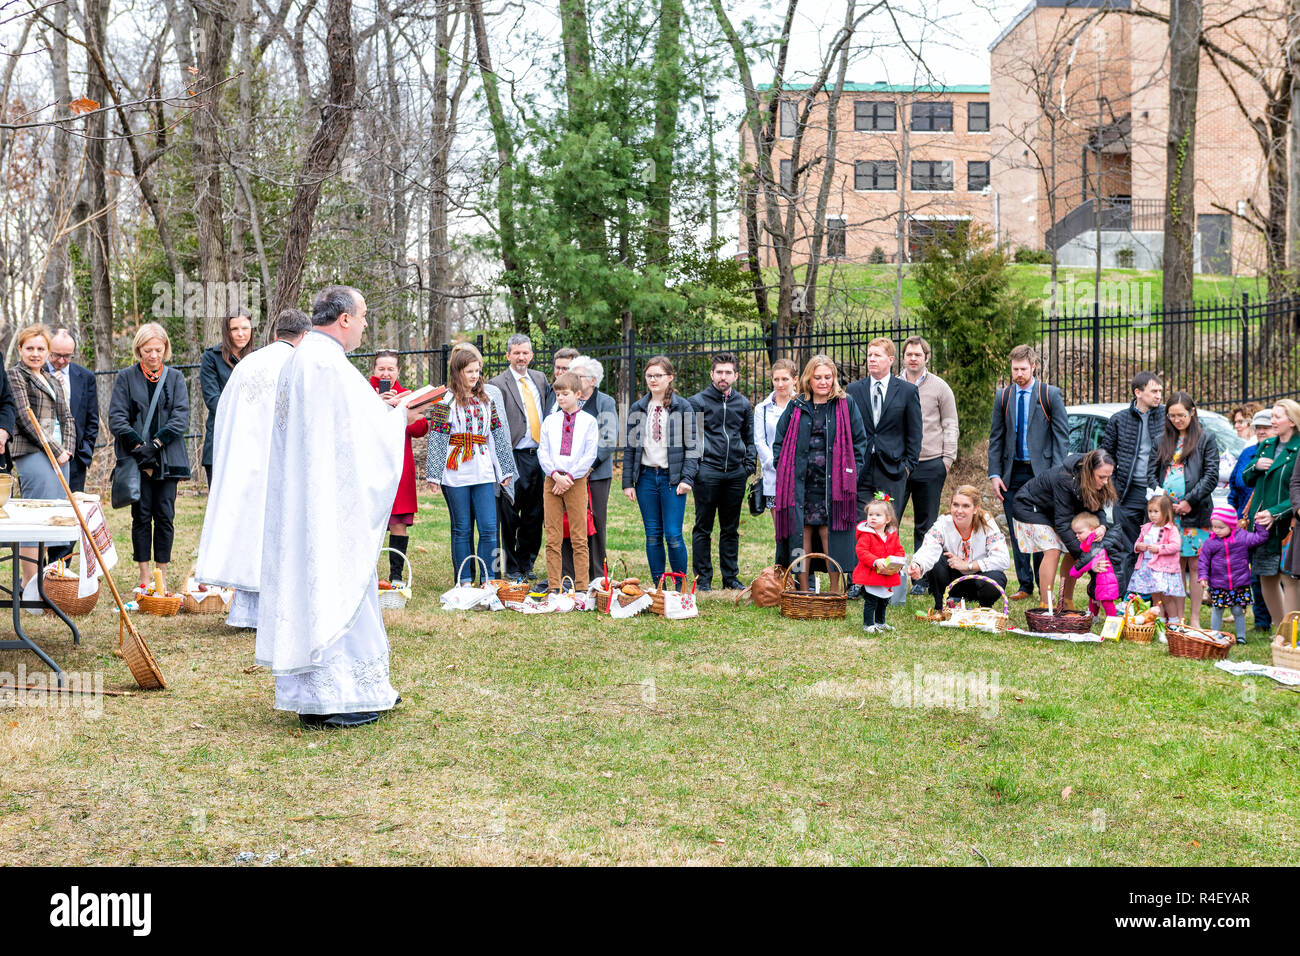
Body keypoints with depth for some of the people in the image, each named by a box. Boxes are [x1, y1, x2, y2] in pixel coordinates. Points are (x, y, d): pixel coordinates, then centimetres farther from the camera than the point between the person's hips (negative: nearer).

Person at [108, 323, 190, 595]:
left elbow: (181, 418, -1)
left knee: (165, 517, 1)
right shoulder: (126, 378, 5)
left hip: (168, 458, 1)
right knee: (141, 516, 0)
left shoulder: (175, 378, 9)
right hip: (136, 460, -1)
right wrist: (139, 447, -14)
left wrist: (155, 444, -13)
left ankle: (161, 577, 7)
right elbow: (116, 419, -2)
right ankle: (144, 578, 6)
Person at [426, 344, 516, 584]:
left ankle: (489, 580, 4)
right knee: (462, 529, 3)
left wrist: (505, 470, 13)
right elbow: (437, 438, -2)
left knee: (489, 528, -3)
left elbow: (498, 436, 15)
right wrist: (434, 475, -6)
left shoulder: (488, 400, 12)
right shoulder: (445, 401, 0)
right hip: (455, 474, -3)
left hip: (484, 473, 3)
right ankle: (464, 581, 10)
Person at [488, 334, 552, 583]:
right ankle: (512, 568, 12)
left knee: (534, 515, 10)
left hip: (539, 456, 5)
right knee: (510, 517, 2)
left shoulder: (540, 379, 13)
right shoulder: (498, 384, -5)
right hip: (515, 458, -5)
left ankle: (527, 564, 22)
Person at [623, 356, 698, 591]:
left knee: (673, 535, -8)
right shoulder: (637, 409, 9)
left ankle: (681, 586, 5)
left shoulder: (683, 408, 1)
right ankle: (658, 586, 13)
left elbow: (692, 445, 0)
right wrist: (628, 482, 4)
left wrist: (687, 478, -10)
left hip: (672, 477, -3)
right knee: (653, 535, 6)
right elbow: (630, 447, 10)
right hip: (646, 476, 3)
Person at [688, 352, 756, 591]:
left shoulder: (743, 404, 13)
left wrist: (749, 465, 8)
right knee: (703, 528, 1)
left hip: (736, 475, 4)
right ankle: (703, 578, 7)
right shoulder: (698, 401, 0)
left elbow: (750, 439, 20)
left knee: (731, 529, 10)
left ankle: (731, 576, 17)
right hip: (707, 472, -4)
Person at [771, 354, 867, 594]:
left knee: (829, 533, -5)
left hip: (833, 482, -2)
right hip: (800, 482, 2)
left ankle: (835, 590, 4)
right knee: (802, 533, 2)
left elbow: (859, 440, 8)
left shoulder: (845, 404, 6)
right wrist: (783, 471, 4)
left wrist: (851, 471, -1)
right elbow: (780, 441, 15)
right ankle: (803, 590, 10)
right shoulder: (796, 406, 10)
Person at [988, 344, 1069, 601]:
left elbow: (1061, 436, -2)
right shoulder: (1003, 396, 9)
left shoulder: (1050, 395, -1)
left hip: (1041, 472, -3)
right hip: (1012, 473, 3)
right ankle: (1025, 586, 13)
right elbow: (996, 438, 11)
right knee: (1016, 532, 5)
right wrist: (994, 474, 1)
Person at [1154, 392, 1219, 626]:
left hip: (1195, 512, -3)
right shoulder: (1163, 440, 15)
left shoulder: (1206, 439, 3)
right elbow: (1155, 473, 14)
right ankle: (1176, 619, 8)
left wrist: (1189, 501, -11)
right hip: (1167, 511, 3)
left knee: (1194, 565, -1)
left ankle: (1194, 619, 3)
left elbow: (1212, 476, -3)